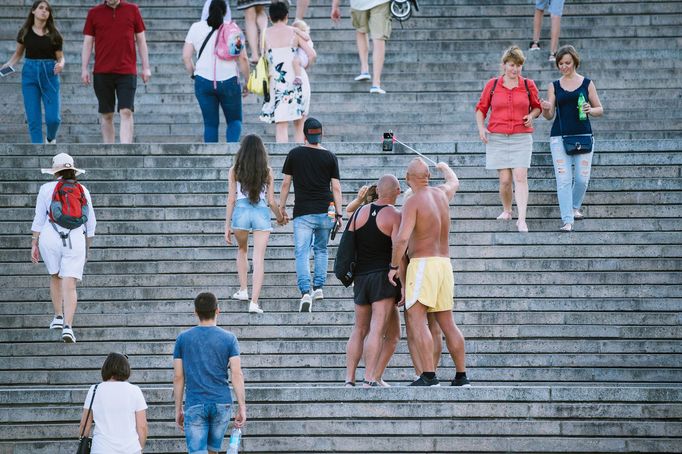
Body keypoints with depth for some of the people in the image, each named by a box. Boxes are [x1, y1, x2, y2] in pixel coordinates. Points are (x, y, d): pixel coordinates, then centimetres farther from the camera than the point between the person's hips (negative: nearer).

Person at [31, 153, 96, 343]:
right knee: (70, 285, -4)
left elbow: (39, 220, 0)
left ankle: (58, 317, 27)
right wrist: (87, 248, 24)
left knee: (55, 276, 24)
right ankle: (68, 326, -18)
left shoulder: (47, 189, 2)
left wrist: (34, 244, 5)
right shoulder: (83, 191, 9)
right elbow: (91, 223, 13)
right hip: (75, 240, 0)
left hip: (50, 238, 0)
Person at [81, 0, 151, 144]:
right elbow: (87, 42, 8)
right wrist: (84, 69, 1)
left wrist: (146, 67, 5)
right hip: (102, 72, 1)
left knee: (126, 112, -11)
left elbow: (141, 39, 9)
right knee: (106, 115, 6)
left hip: (127, 71, -1)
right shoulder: (94, 13, 6)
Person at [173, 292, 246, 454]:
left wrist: (178, 409, 9)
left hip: (195, 406, -1)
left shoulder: (183, 339, 2)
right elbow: (237, 375, -6)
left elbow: (178, 377, 3)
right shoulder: (229, 339, 0)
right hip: (222, 404, 1)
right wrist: (242, 407, -4)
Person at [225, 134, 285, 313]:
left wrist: (227, 226, 6)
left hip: (241, 212, 0)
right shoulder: (267, 171, 2)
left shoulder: (235, 171, 1)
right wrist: (279, 217, 24)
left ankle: (243, 290, 25)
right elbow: (271, 201, 4)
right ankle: (254, 301, -8)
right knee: (259, 259, 0)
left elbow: (231, 200, 1)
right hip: (261, 213, 0)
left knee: (242, 250, 28)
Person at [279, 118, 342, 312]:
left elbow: (285, 183, 4)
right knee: (321, 249, 21)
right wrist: (338, 213, 8)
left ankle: (305, 292, -20)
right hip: (326, 212, 2)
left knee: (302, 253, -5)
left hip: (303, 213, -2)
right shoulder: (330, 157, 2)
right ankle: (319, 287, 17)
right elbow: (336, 187, 2)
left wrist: (282, 207, 14)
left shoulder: (295, 154, 1)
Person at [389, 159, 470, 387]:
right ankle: (461, 375, 16)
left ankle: (428, 376, -28)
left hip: (422, 265, -8)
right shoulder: (441, 193, 9)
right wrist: (446, 168, 56)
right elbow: (454, 183, 35)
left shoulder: (412, 202, -12)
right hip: (444, 265, 8)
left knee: (415, 321, -15)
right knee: (447, 323, 14)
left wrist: (394, 266, -10)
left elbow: (402, 238, -22)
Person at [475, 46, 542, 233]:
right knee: (505, 179, -2)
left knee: (520, 176, -12)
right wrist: (481, 127, -2)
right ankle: (506, 210, 24)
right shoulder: (492, 85, 4)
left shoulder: (528, 85, 5)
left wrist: (532, 115, -2)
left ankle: (522, 220, -15)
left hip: (521, 138, 0)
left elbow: (537, 106, 19)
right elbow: (481, 108, 13)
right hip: (497, 138, 1)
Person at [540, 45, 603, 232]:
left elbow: (600, 109, 9)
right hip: (560, 136, 0)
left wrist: (590, 110, -13)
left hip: (583, 135, 0)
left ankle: (575, 207, 29)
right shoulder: (554, 86, 8)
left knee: (582, 178, 0)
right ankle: (567, 220, -8)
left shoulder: (586, 83, 5)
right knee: (563, 179, -8)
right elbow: (549, 116, 7)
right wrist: (546, 109, -16)